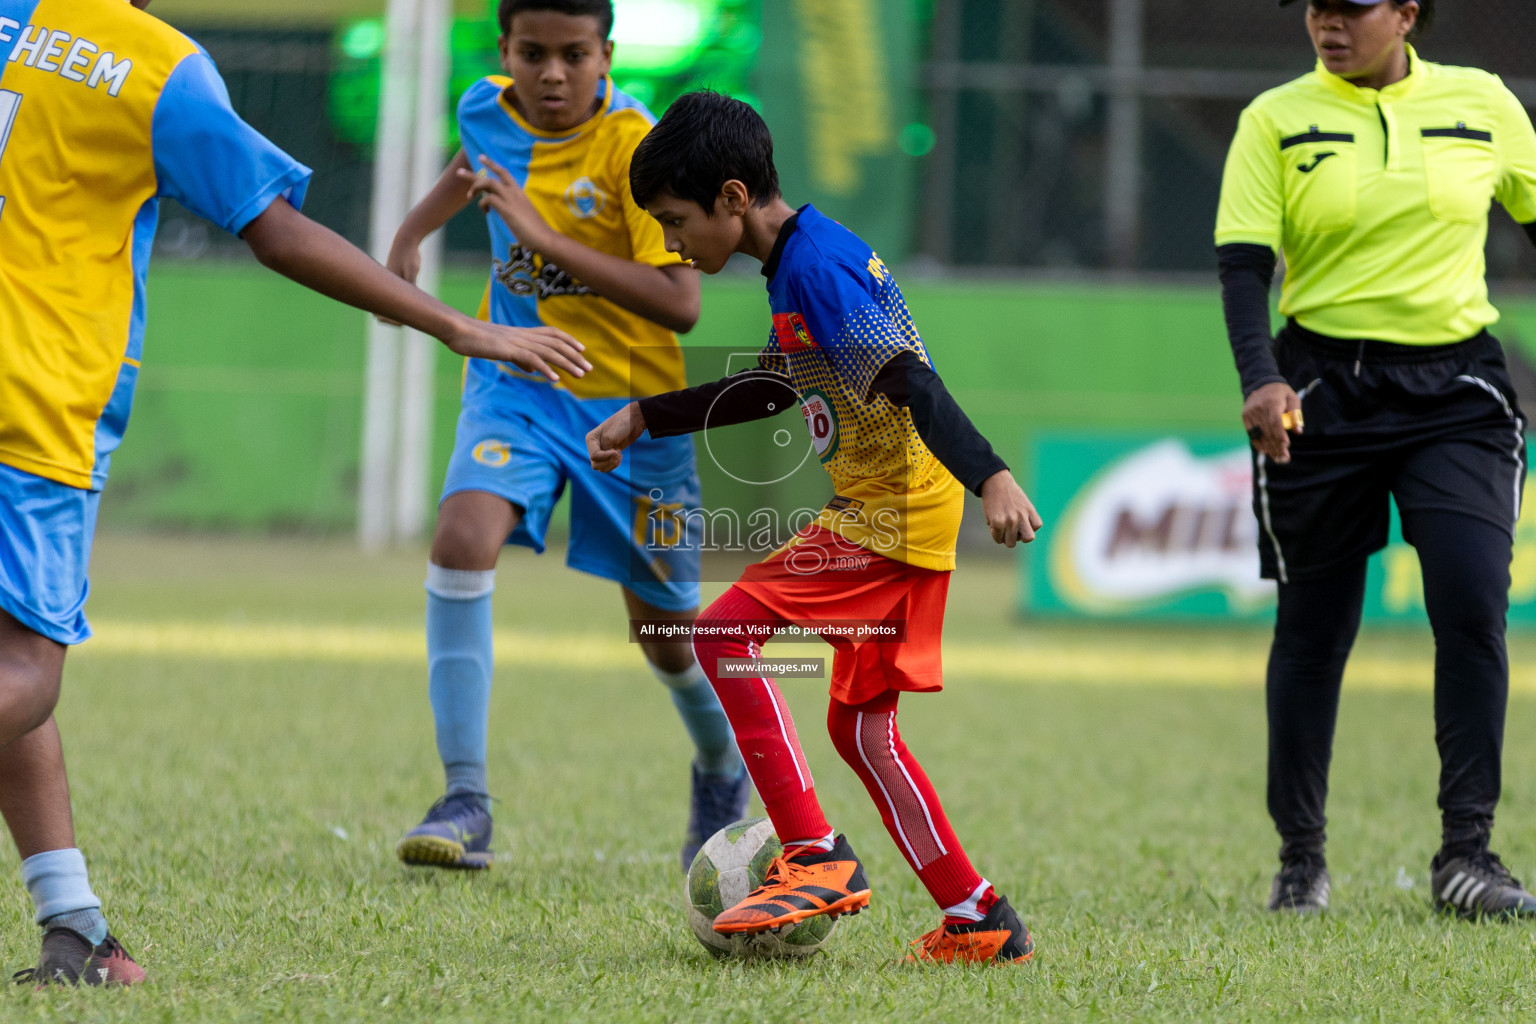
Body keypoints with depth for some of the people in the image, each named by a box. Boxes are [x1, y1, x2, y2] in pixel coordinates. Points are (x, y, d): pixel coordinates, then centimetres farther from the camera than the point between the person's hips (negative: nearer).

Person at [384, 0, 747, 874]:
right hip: (516, 384, 3)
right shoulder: (488, 111, -4)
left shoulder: (634, 147, -20)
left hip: (632, 402, -3)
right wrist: (413, 235, 17)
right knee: (462, 540, -26)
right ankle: (466, 803, -23)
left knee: (667, 630, 9)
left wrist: (545, 236, -32)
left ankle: (723, 770, 44)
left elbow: (680, 303, -28)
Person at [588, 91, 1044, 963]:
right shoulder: (802, 256, 15)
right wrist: (646, 419, 33)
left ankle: (817, 857, -17)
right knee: (860, 724, 15)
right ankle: (981, 921, 17)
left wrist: (990, 476, -37)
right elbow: (775, 387, 31)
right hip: (891, 511, 10)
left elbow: (910, 379, -27)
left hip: (890, 514, -10)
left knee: (725, 632, -15)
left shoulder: (817, 266, -17)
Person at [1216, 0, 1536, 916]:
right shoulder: (1278, 120, 1)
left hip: (1456, 392, 0)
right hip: (1324, 387, 0)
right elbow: (1244, 264, -7)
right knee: (1314, 624, 5)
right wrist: (1260, 378, -24)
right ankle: (1302, 857, 18)